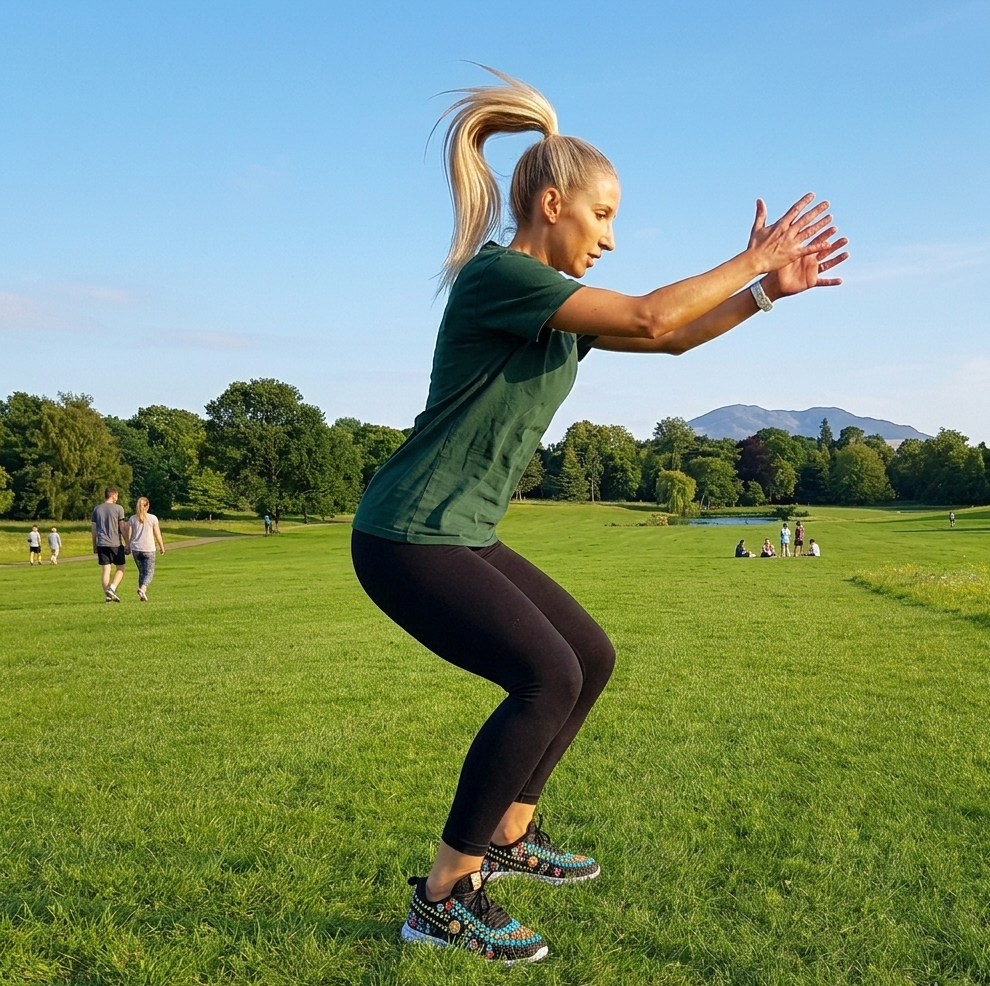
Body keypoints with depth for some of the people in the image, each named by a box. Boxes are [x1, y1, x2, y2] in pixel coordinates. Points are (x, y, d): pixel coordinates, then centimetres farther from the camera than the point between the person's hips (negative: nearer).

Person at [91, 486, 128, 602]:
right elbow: (123, 528, -4)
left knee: (105, 570, 5)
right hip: (116, 544, -4)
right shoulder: (118, 508, -3)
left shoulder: (96, 509, 10)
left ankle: (108, 596, 4)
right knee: (120, 568, 7)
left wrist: (94, 545, 19)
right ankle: (112, 588, -13)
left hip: (101, 544, 4)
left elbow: (94, 529, 12)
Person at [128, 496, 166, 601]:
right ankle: (142, 589, -24)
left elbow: (129, 535, 3)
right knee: (149, 572, 1)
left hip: (135, 549, 3)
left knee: (141, 572, 16)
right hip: (148, 549, -3)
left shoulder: (133, 518, 3)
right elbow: (157, 534, 0)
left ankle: (143, 594, 14)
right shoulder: (153, 518, -3)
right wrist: (161, 546, 13)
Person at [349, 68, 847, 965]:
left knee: (591, 658, 12)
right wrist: (752, 258, -10)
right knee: (547, 677, -17)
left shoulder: (557, 305, 13)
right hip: (407, 540, -10)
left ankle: (509, 835, 25)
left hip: (465, 537, 10)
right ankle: (444, 896, -4)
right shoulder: (497, 274, -16)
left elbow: (673, 339, 16)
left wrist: (766, 292, 7)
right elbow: (649, 320, -22)